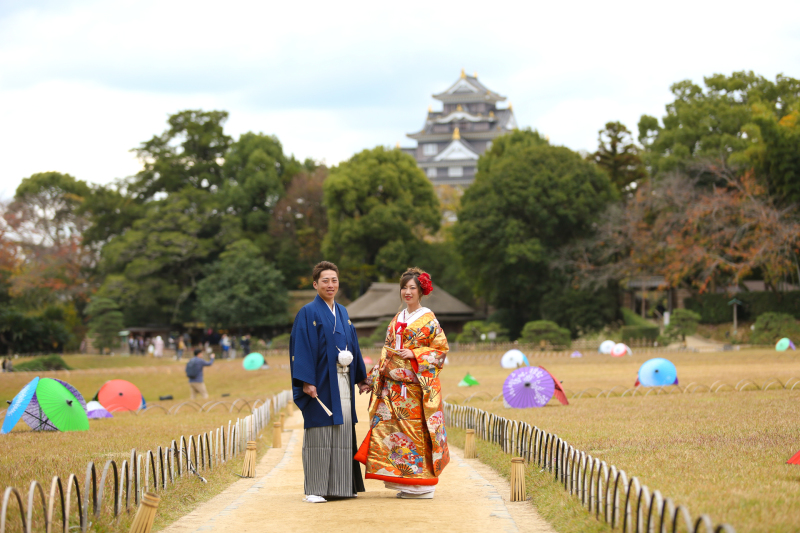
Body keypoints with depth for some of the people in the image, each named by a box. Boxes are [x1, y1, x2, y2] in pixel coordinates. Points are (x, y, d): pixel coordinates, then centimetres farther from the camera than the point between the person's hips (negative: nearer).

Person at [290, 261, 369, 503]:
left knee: (343, 433, 6)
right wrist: (307, 381, -20)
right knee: (319, 436, -5)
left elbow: (353, 345, 21)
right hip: (321, 382, -7)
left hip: (342, 381, 7)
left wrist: (360, 378, 18)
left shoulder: (342, 313, 16)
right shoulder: (308, 313, -5)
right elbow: (302, 347, -12)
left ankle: (341, 486, 12)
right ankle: (314, 490, -3)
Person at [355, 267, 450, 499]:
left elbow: (441, 349, -5)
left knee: (416, 430, -8)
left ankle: (422, 484, -2)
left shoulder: (428, 319, -2)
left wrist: (414, 354, -15)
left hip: (416, 385, -6)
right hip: (394, 383, 6)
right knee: (389, 426, 0)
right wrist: (375, 376, 11)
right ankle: (405, 483, 6)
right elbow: (387, 350, 19)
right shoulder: (397, 319, 17)